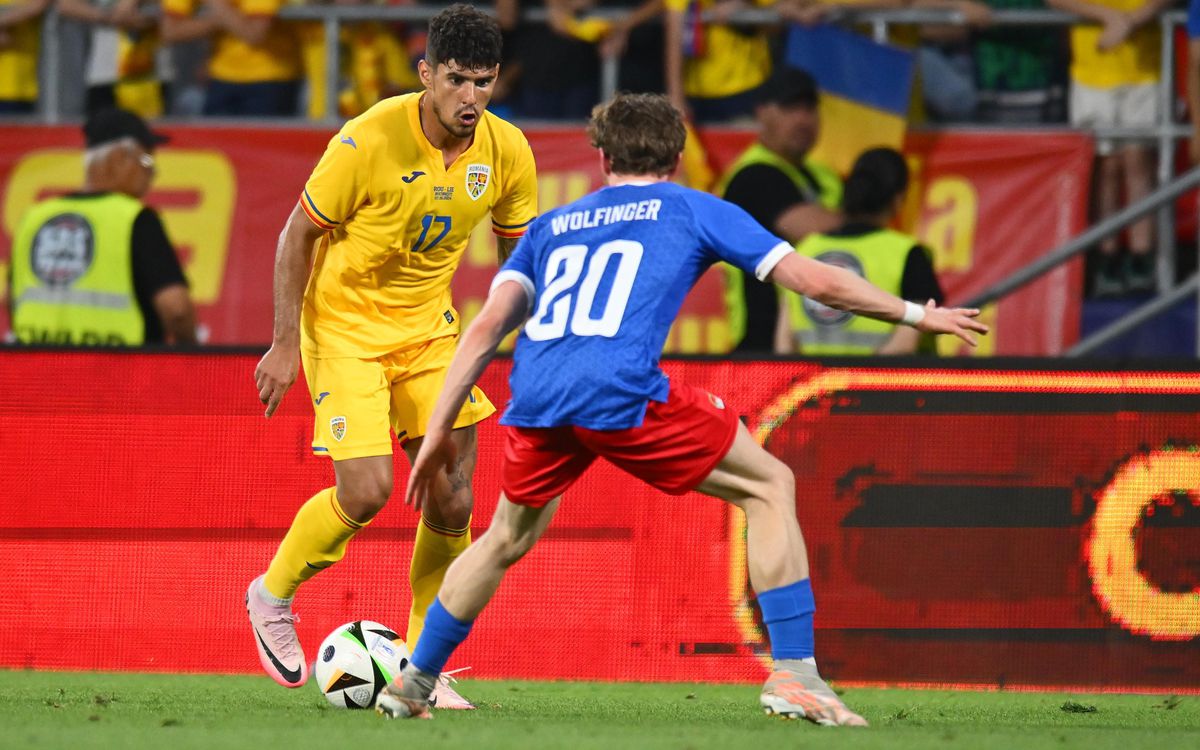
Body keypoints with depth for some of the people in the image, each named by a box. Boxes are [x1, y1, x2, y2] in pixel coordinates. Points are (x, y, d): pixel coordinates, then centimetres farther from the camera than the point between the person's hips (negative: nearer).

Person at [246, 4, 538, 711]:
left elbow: (522, 253, 8)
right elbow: (299, 233, -12)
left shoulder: (507, 150, -9)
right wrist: (286, 343, -12)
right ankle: (273, 596, 13)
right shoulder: (370, 140, -23)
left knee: (451, 499, -3)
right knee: (367, 492, -16)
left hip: (427, 327, 5)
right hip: (344, 326, -5)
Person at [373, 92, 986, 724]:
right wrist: (916, 315, 26)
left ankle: (412, 683, 35)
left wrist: (438, 431, 20)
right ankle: (794, 675, 2)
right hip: (622, 390, -4)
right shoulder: (695, 210, 20)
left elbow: (487, 327, 18)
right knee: (770, 486, 12)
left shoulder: (552, 227, 29)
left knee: (508, 538, 30)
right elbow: (814, 281, 15)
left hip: (534, 401, 4)